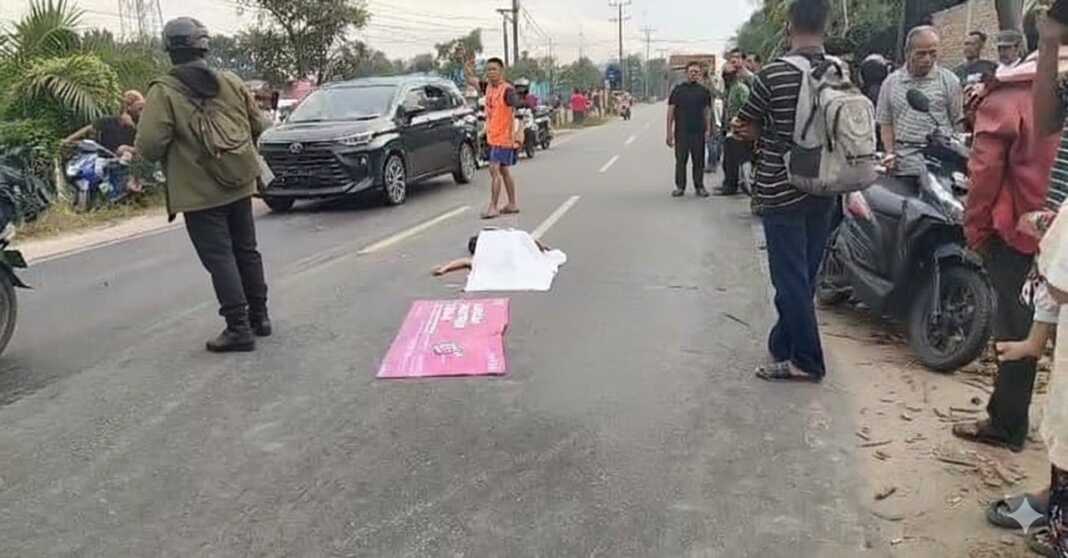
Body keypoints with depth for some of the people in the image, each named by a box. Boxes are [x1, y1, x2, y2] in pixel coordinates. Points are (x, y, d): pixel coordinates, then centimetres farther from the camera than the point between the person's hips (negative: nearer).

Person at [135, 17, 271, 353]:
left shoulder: (164, 91, -10)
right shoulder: (231, 82, 5)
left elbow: (149, 143, -17)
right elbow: (258, 126, 10)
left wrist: (167, 157, 4)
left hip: (199, 192, -5)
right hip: (240, 185, 5)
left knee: (220, 259, -1)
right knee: (246, 251, 16)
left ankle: (239, 328, -1)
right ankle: (259, 316, 24)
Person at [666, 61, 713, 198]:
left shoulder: (703, 91, 8)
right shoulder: (678, 90, 4)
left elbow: (707, 111, 10)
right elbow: (671, 111, 3)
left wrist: (708, 130, 1)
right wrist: (669, 132, -3)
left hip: (699, 132, 1)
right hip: (681, 132, -1)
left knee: (699, 161, 5)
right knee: (680, 160, 2)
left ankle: (699, 186, 14)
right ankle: (680, 187, 11)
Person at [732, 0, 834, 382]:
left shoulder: (772, 75, -15)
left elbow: (744, 130, -6)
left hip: (781, 191, -5)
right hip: (823, 191, 5)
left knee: (791, 278, 2)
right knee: (803, 275, 16)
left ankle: (807, 361, 7)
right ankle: (783, 344, 30)